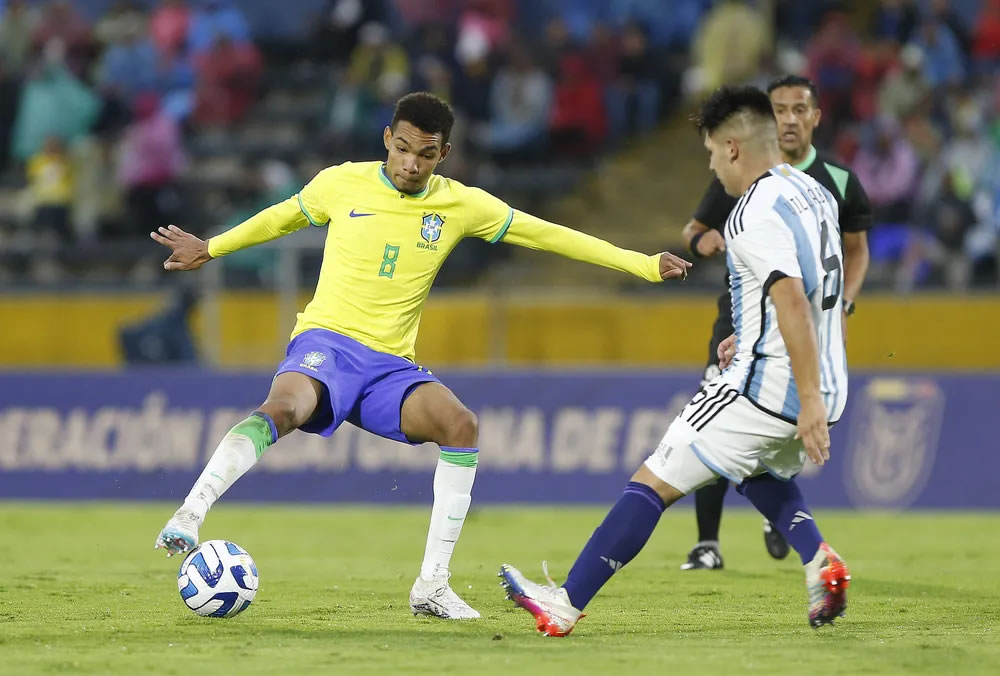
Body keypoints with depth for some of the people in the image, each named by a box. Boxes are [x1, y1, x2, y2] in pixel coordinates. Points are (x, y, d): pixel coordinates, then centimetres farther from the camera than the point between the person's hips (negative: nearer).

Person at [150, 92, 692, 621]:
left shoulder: (459, 205, 6)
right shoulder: (341, 184, 2)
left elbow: (549, 235, 9)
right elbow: (283, 218, 22)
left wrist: (644, 265, 7)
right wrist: (210, 249, 32)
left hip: (391, 366, 3)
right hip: (326, 340, -3)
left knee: (460, 424, -26)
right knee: (283, 408, -38)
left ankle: (432, 586, -19)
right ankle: (187, 516, -37)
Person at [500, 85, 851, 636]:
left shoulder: (756, 213, -17)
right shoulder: (812, 192, 12)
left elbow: (793, 301, -27)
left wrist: (809, 400, -29)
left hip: (765, 389, -9)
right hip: (823, 385, 9)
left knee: (652, 483, -4)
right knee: (761, 473, 34)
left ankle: (566, 604, -3)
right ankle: (820, 561, 8)